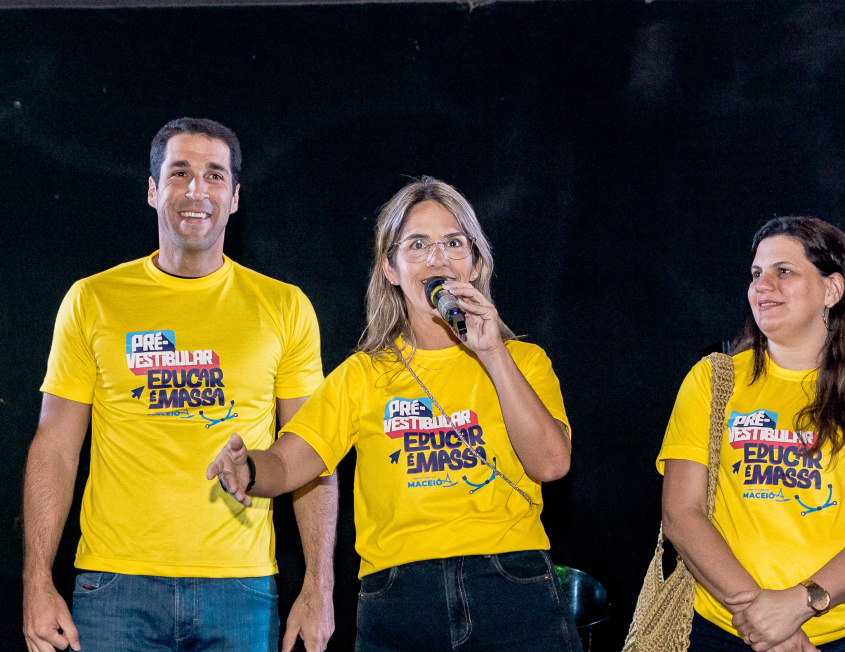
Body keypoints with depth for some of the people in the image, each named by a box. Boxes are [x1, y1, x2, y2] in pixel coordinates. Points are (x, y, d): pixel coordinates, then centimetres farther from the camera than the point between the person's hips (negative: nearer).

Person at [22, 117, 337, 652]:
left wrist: (319, 588, -1)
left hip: (242, 588, 0)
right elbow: (55, 448, 5)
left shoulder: (284, 308, 6)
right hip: (116, 587, 0)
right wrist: (38, 583, -3)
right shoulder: (93, 302, 5)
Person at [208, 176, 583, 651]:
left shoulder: (522, 361, 11)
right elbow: (286, 464, 2)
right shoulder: (362, 376, 13)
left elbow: (551, 463, -5)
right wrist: (246, 468, -21)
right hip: (397, 608, 1)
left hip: (514, 600, 0)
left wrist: (493, 353, -8)